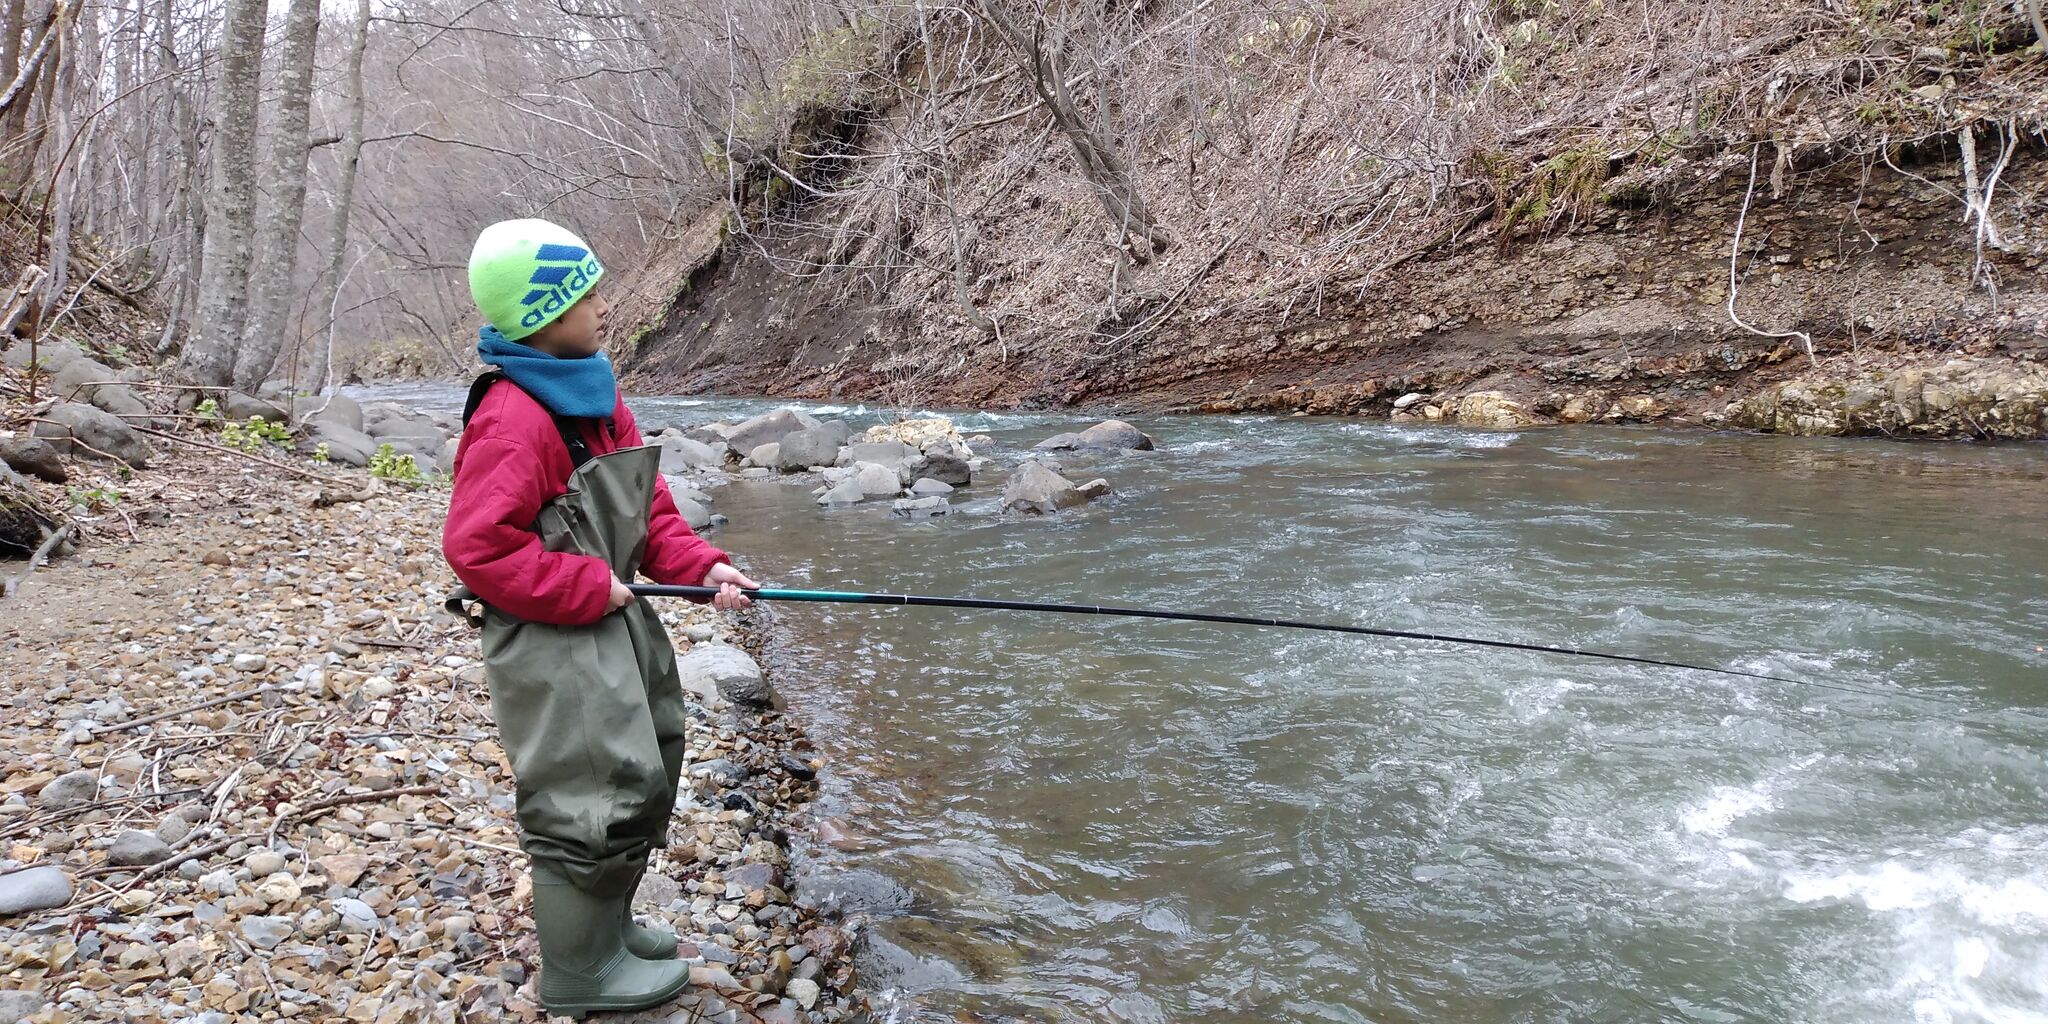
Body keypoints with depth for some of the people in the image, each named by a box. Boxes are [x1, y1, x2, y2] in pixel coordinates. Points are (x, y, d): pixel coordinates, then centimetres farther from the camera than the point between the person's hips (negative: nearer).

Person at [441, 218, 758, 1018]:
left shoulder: (598, 395, 8)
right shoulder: (513, 418, -22)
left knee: (645, 773, 21)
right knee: (596, 797, -2)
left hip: (613, 623, 10)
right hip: (551, 643, -10)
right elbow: (475, 544, -25)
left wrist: (701, 566, -4)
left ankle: (607, 924, 41)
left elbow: (648, 507, 11)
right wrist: (590, 588, -22)